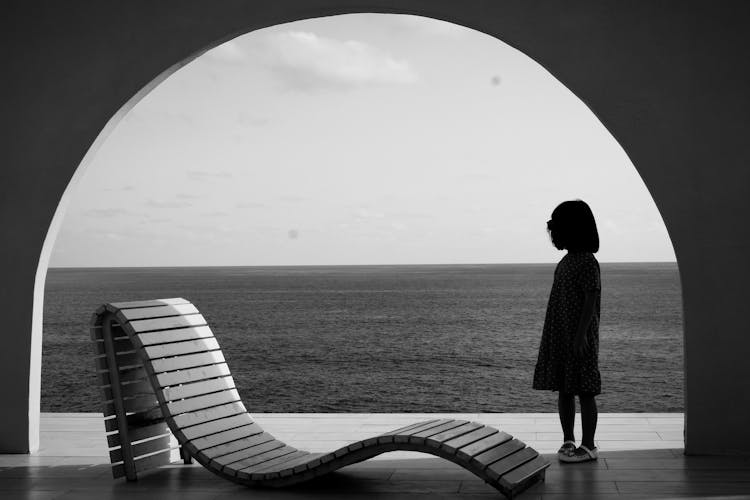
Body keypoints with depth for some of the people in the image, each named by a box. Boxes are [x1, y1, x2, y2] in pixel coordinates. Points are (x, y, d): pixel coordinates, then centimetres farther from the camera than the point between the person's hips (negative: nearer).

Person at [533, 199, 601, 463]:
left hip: (579, 336, -8)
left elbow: (590, 301, -17)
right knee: (563, 390, 10)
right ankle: (568, 441, 18)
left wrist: (581, 336, -21)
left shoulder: (588, 262, -12)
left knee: (584, 391, -1)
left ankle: (588, 445, 5)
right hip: (560, 336, 8)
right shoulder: (566, 261, 13)